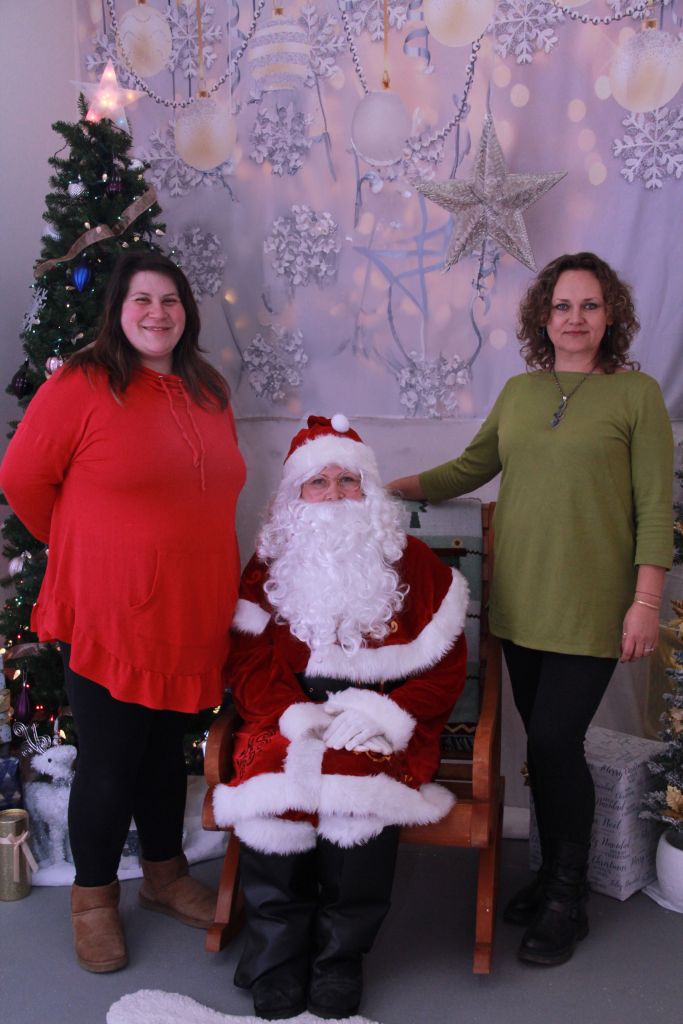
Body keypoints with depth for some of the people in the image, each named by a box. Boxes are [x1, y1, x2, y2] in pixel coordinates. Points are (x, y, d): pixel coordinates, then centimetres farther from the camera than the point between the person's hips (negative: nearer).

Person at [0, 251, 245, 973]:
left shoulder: (208, 393, 8)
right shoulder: (81, 385, -11)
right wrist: (81, 546, 5)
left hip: (191, 613, 5)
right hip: (106, 616, -5)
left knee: (166, 749, 20)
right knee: (109, 761, 7)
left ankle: (165, 874, 39)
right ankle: (93, 898, 29)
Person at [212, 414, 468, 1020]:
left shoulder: (413, 564, 6)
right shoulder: (270, 565, 10)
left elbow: (445, 667, 3)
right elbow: (248, 664, 5)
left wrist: (387, 713, -14)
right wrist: (293, 714, -14)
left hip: (382, 727, -1)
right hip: (294, 720, 1)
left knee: (362, 785, -31)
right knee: (271, 781, -29)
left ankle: (339, 955, -9)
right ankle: (276, 957, -10)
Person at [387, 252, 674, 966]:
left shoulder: (636, 393, -2)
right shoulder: (518, 392, 11)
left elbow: (654, 505, -4)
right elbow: (472, 466, 17)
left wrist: (646, 600, -10)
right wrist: (398, 488, 4)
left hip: (589, 607, -4)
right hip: (519, 601, 4)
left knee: (554, 741, -7)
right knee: (544, 743, 11)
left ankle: (566, 901, 14)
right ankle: (553, 876, 30)